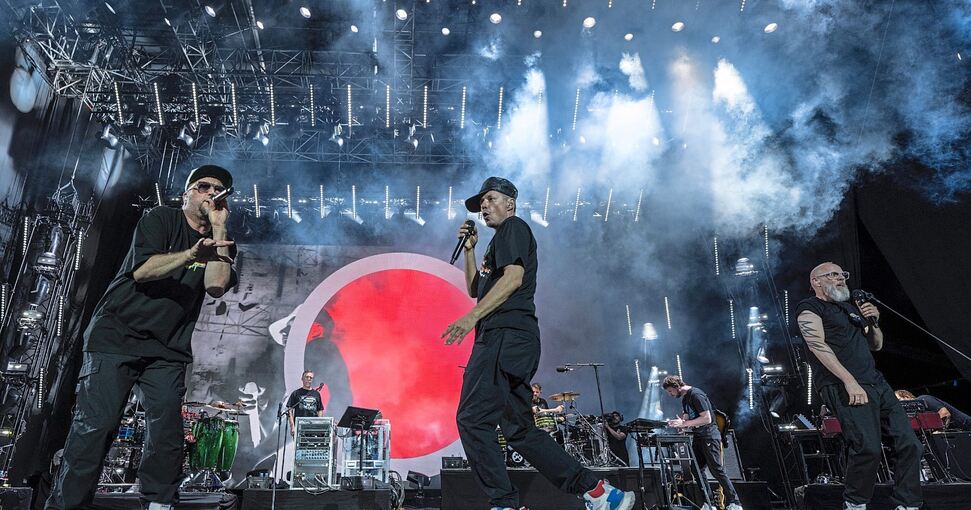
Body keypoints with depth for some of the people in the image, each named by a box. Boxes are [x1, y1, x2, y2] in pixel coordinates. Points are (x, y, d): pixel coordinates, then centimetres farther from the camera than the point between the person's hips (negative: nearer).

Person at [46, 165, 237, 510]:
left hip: (169, 349, 3)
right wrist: (192, 254, -29)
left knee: (167, 428, -3)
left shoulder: (221, 244, 9)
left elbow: (217, 286, -10)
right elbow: (142, 269, -14)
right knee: (97, 423, -10)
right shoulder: (160, 219, 0)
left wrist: (219, 227, -10)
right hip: (117, 335, -3)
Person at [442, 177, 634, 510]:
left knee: (472, 419, -12)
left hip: (505, 335, -10)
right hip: (505, 340, 10)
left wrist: (471, 318, -20)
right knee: (519, 429, 7)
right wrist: (470, 248, 21)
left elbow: (513, 277, -14)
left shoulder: (514, 227, 3)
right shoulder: (501, 240, 31)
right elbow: (475, 290, 30)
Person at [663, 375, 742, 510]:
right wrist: (676, 424, -5)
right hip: (697, 437, 10)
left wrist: (684, 423, -24)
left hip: (709, 436, -9)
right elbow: (686, 419, 17)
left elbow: (707, 418, -23)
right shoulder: (684, 399, 14)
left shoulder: (696, 395, -17)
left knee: (716, 469, -9)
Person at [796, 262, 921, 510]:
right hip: (843, 387, -8)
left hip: (876, 382, 8)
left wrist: (874, 321, 9)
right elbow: (818, 345, -13)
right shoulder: (810, 308, 1)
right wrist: (850, 381, -21)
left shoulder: (851, 308, 26)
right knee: (868, 447, -21)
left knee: (909, 443, -1)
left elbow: (876, 345, 30)